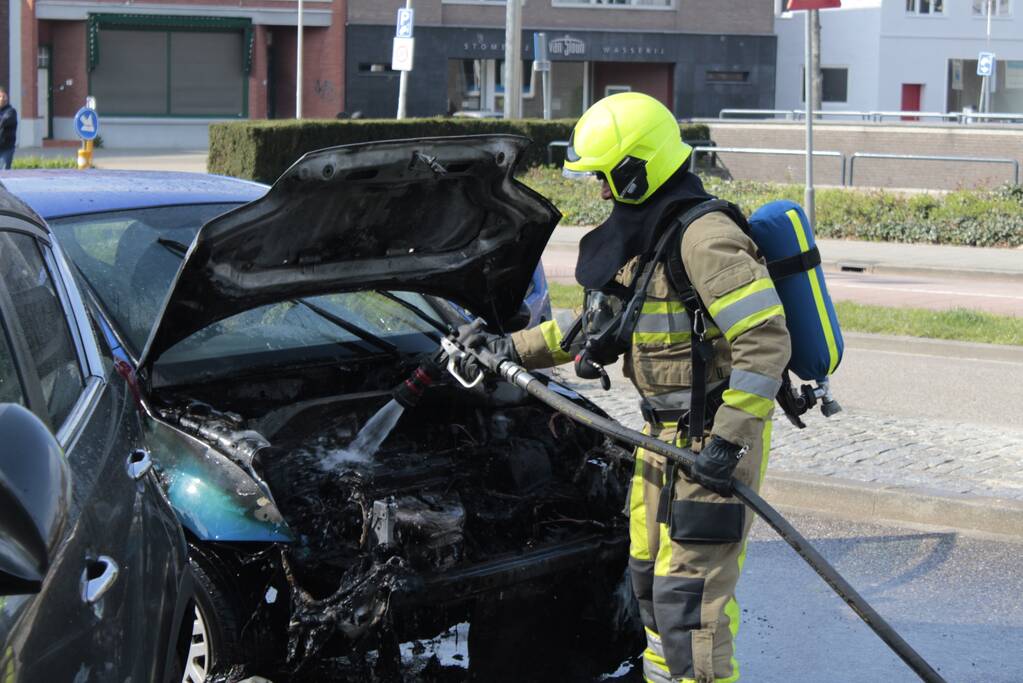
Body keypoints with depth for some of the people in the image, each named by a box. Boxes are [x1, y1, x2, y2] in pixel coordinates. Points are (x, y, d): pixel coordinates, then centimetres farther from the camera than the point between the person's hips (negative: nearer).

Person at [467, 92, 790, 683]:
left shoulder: (705, 238, -20)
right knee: (650, 578, 17)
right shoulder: (643, 239, 12)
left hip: (713, 442, -10)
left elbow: (766, 343, -26)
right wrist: (516, 348, 24)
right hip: (664, 436, 10)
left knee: (688, 594, -11)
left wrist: (728, 440, -28)